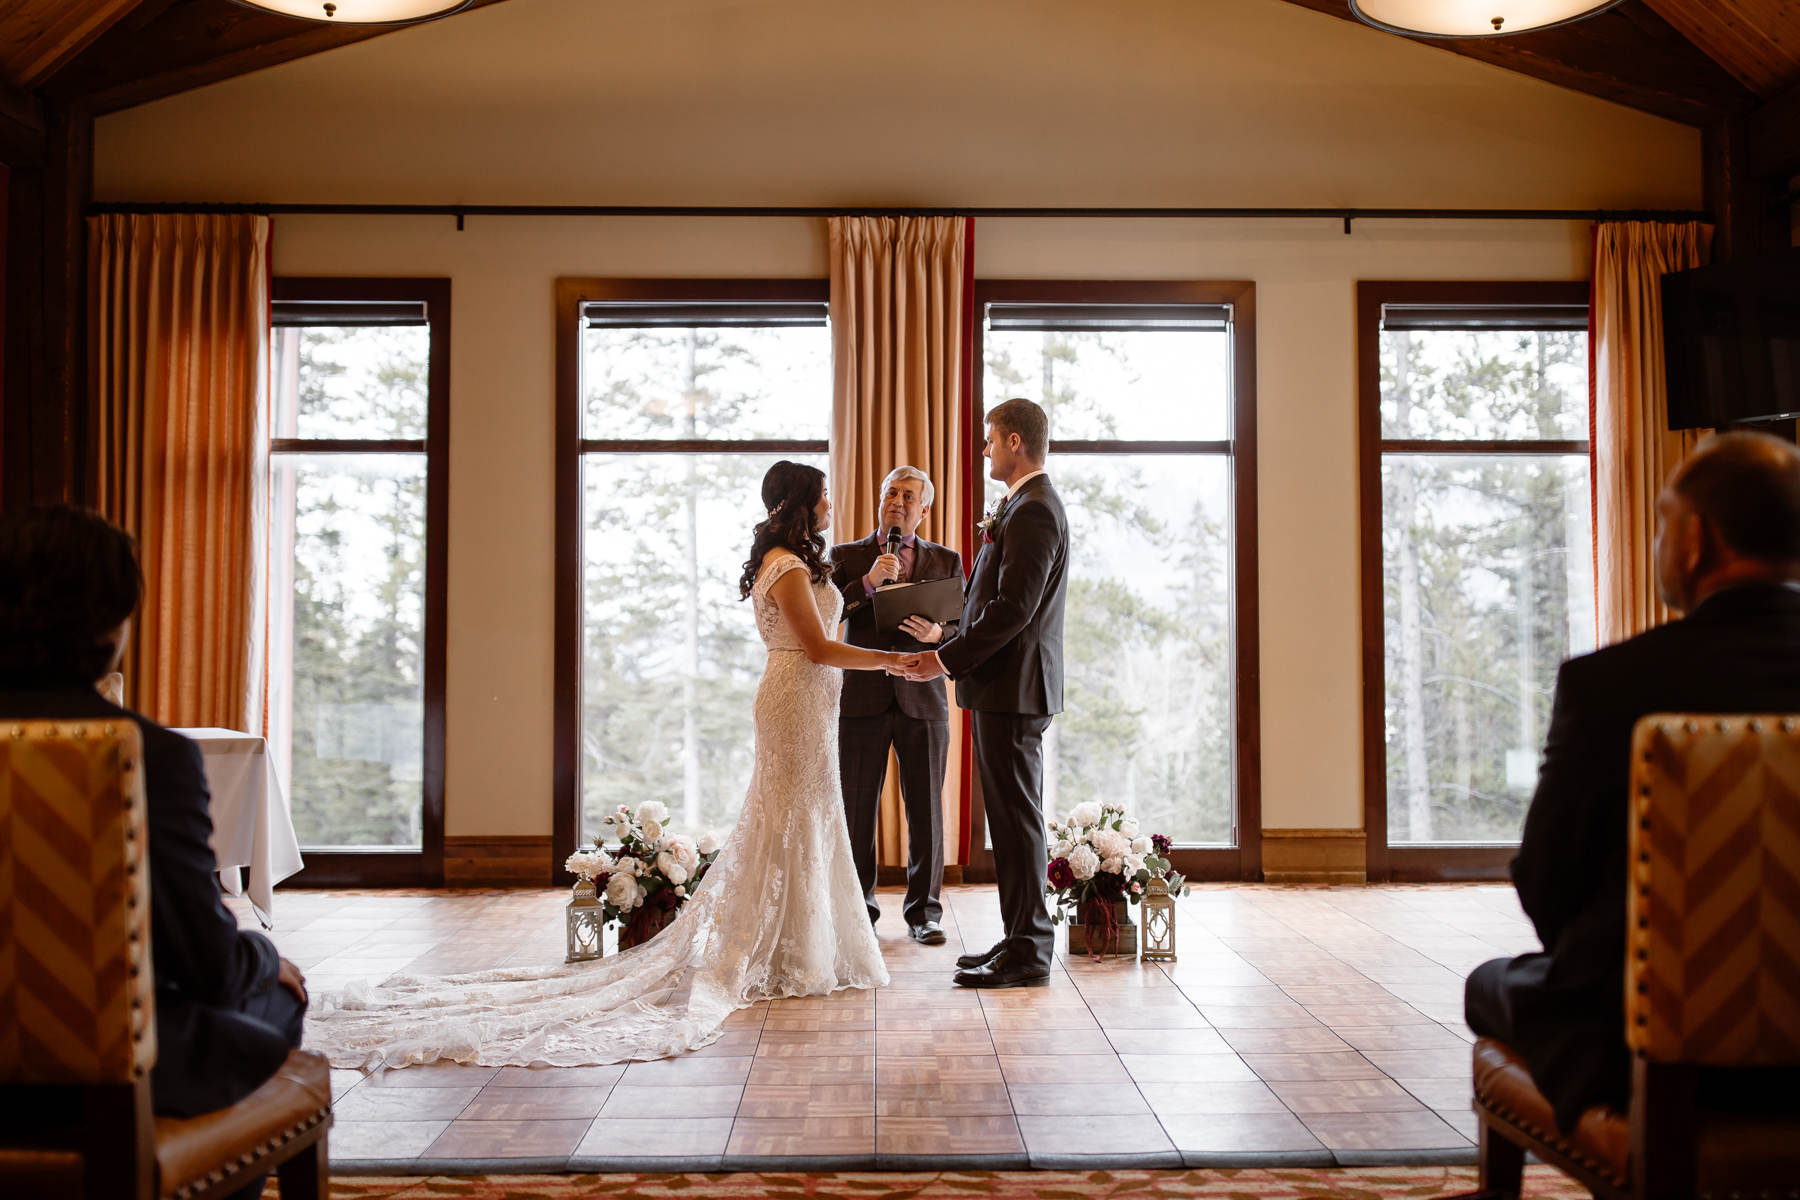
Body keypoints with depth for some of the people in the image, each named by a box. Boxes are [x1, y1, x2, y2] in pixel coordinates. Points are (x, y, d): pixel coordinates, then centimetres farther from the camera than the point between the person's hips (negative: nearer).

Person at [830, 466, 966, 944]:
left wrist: (938, 634, -15)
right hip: (861, 701, 0)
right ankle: (858, 909, 17)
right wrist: (867, 582, -17)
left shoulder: (946, 560, 11)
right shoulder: (846, 556, 9)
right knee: (855, 812, 3)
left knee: (926, 812, 4)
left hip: (922, 701, 1)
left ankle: (923, 910, 16)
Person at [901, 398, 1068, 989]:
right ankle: (1023, 939, 23)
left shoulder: (1033, 511, -16)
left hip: (1012, 687, -11)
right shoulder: (1029, 506, 18)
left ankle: (1027, 955, 3)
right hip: (1011, 685, 11)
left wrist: (947, 659, -20)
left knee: (1016, 817, -5)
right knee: (1014, 815, 14)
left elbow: (1013, 608, -22)